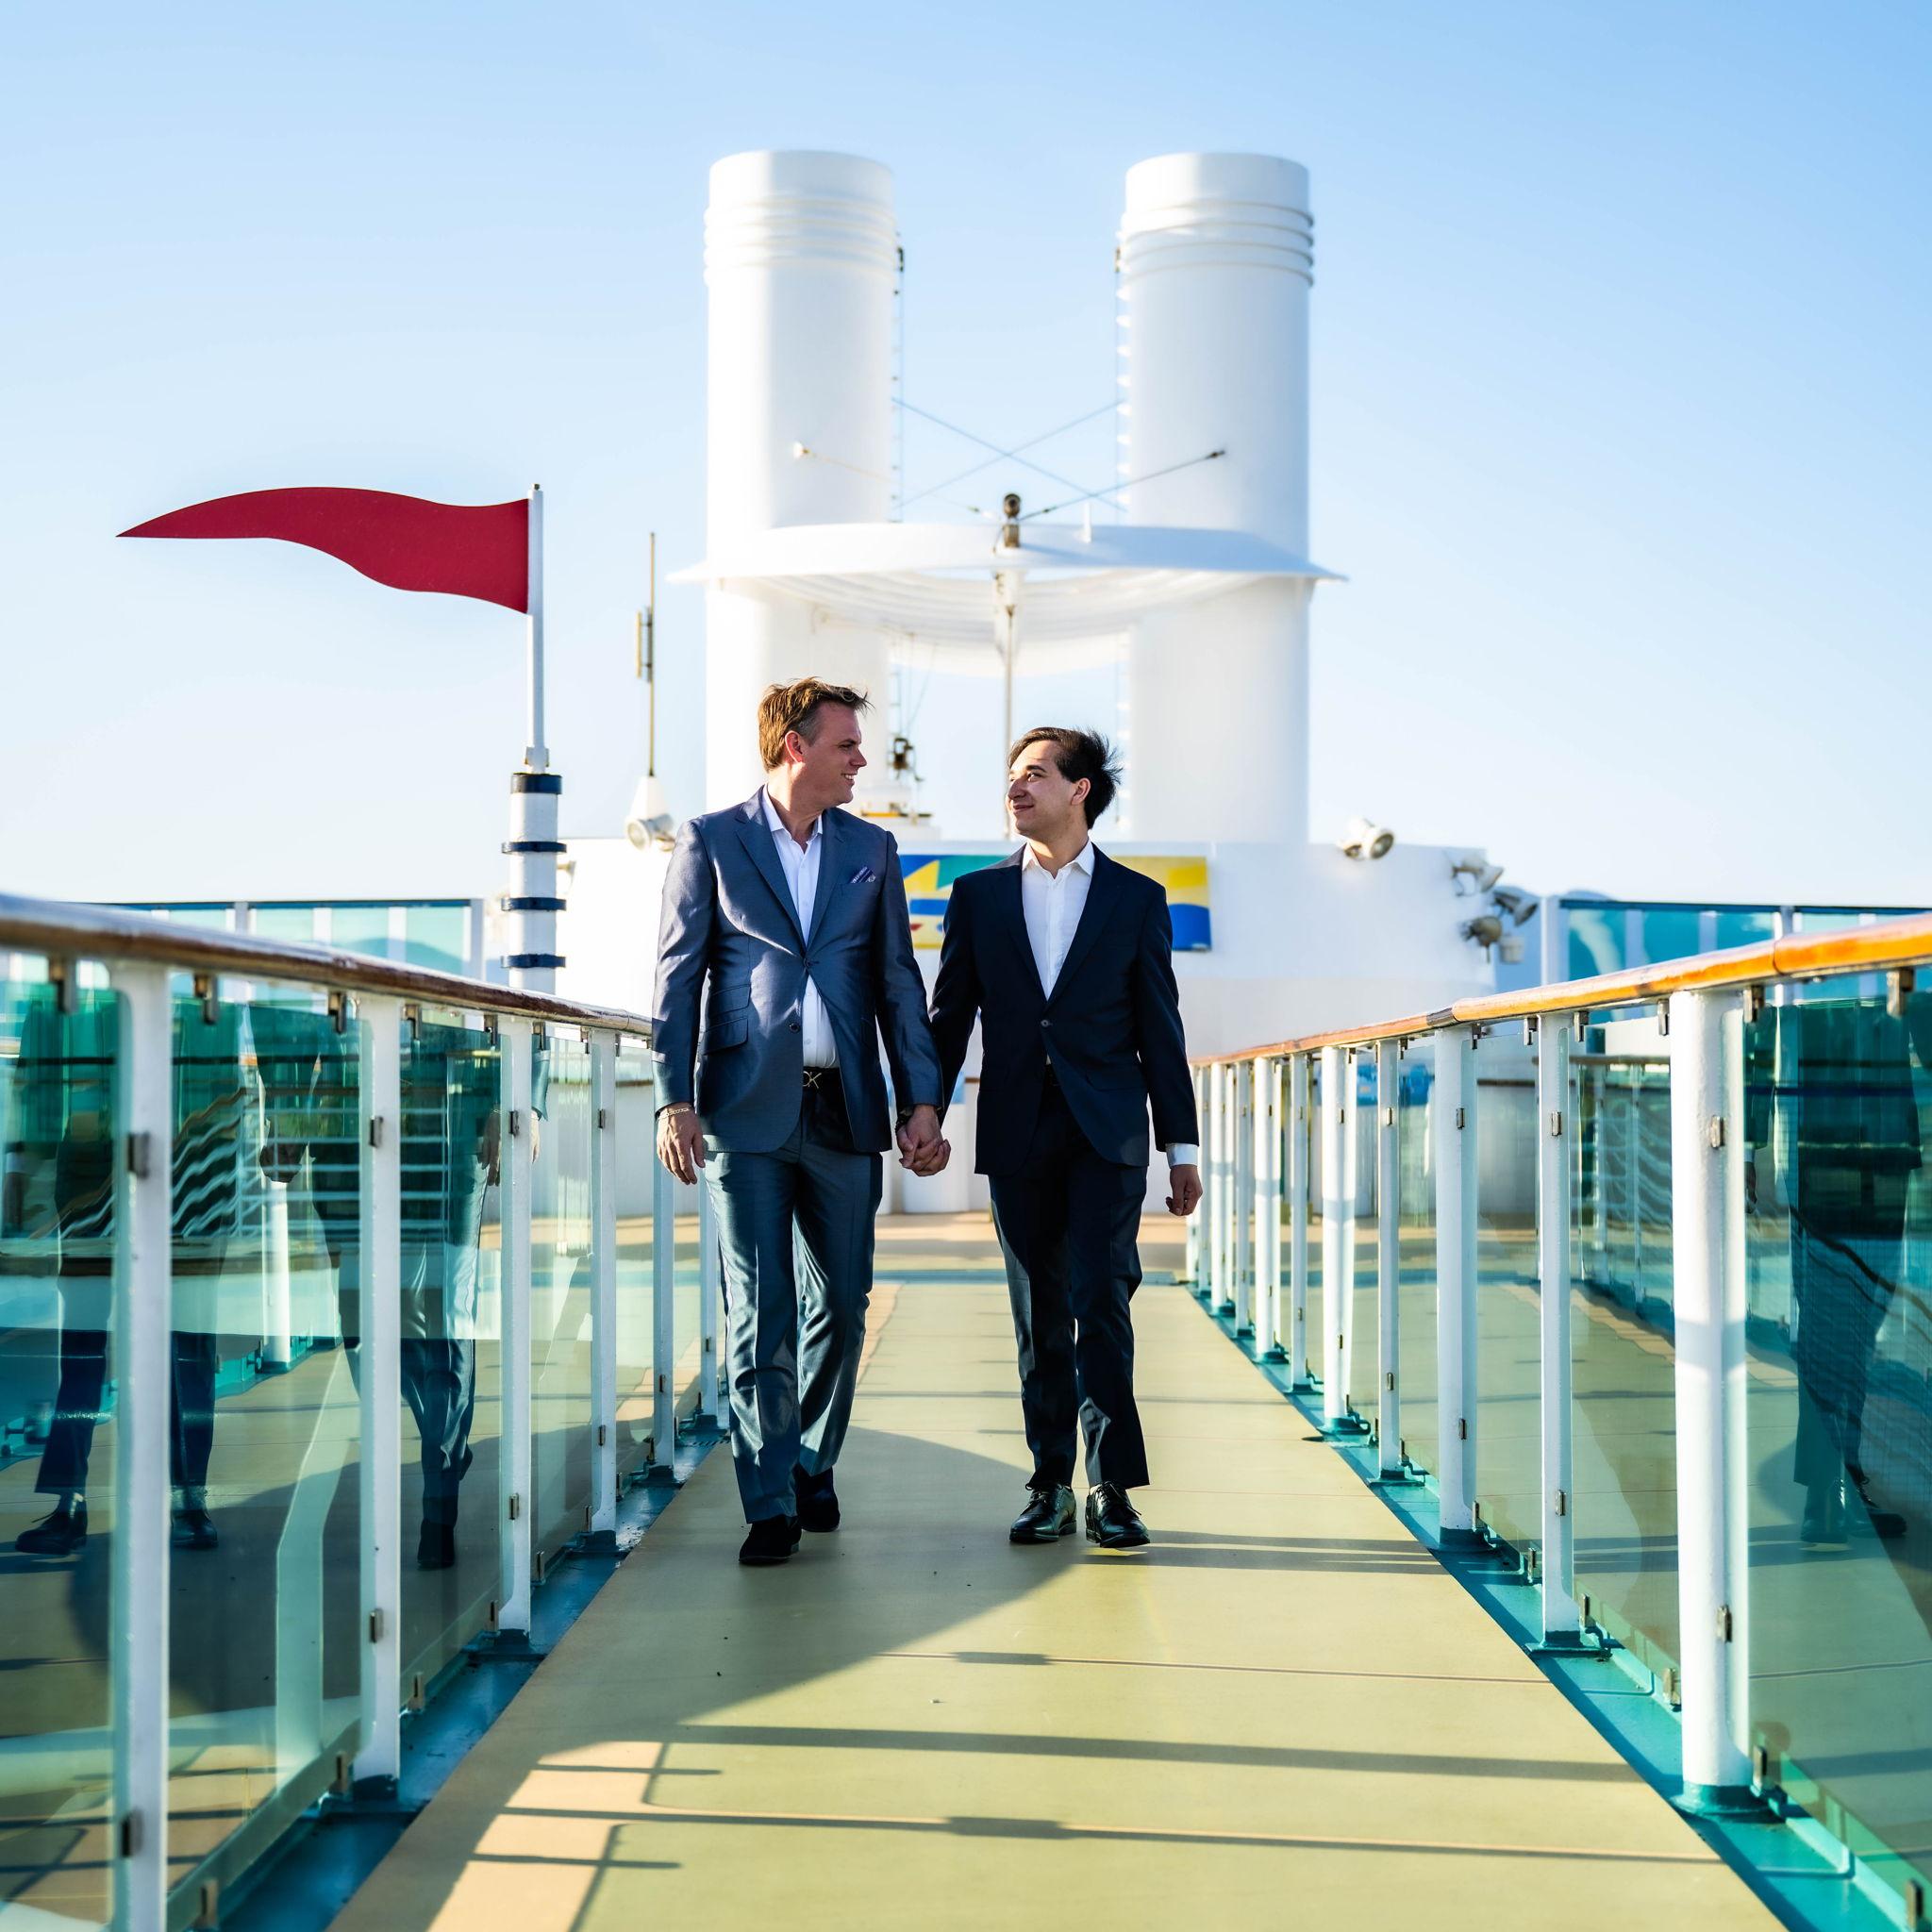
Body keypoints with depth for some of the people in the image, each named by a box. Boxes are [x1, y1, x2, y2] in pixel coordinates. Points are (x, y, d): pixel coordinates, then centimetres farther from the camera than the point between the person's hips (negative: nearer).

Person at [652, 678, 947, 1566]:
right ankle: (770, 1505, 3)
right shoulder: (709, 842, 2)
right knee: (759, 1316, -3)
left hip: (843, 1112, 3)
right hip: (746, 1112, -3)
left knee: (839, 1307, 8)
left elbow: (898, 984, 11)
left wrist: (922, 1101, 3)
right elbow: (677, 978, 0)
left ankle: (813, 1463, 28)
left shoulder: (871, 850, 12)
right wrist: (674, 1100, -9)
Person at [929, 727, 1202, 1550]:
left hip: (1106, 1133, -2)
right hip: (1016, 1133, 2)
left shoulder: (1137, 898, 6)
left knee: (1100, 1299, -11)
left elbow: (1160, 1029, 6)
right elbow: (950, 1017, 12)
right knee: (1039, 1316, 6)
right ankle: (1050, 1483, 13)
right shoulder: (978, 894, 10)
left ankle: (1111, 1486, -4)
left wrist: (1183, 1148, 4)